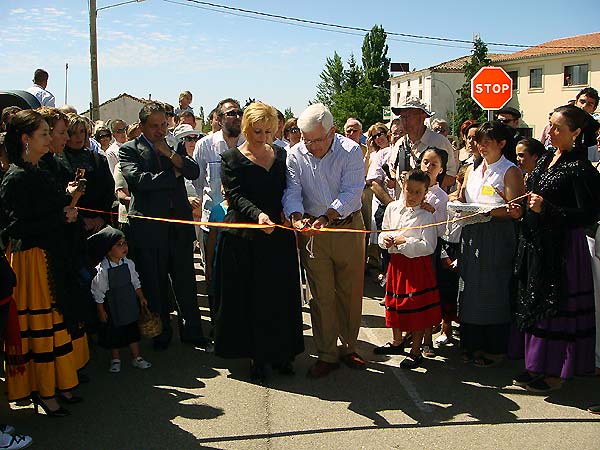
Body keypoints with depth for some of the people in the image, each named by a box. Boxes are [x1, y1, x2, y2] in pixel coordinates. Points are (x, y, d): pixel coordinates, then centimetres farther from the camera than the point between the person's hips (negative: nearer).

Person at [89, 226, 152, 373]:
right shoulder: (102, 270, -21)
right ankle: (115, 360, 30)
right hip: (112, 307, -4)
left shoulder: (128, 263, -6)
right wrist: (101, 311, -10)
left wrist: (141, 297, 11)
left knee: (132, 330, 14)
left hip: (129, 303, 4)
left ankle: (136, 358, 28)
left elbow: (135, 282, 9)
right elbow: (98, 292, -14)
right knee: (113, 333, 11)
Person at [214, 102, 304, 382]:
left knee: (281, 297, 6)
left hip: (279, 237, 4)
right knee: (251, 298, 3)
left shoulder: (281, 155, 11)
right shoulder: (232, 158, -2)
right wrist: (257, 214, -30)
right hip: (246, 240, -3)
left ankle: (281, 352, 20)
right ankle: (257, 356, 16)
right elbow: (236, 196, -13)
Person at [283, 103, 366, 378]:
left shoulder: (350, 152, -10)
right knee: (321, 296, 4)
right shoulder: (296, 155, -3)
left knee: (350, 292, 10)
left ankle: (348, 347, 29)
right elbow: (292, 192, -9)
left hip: (349, 228, -1)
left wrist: (327, 217, -34)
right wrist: (297, 217, -30)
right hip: (312, 232, 1)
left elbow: (351, 192, -19)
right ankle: (327, 355, 16)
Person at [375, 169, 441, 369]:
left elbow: (429, 246, -18)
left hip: (417, 264, -6)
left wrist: (405, 242, -20)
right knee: (395, 303, 18)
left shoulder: (426, 216, -13)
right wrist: (385, 239, -6)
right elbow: (384, 231, 15)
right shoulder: (392, 208, 3)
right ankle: (397, 342, 38)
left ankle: (416, 351, 14)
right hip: (396, 262, 6)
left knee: (417, 308, 0)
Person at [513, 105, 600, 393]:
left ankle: (555, 373, 14)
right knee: (535, 303, 14)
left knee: (556, 306, 0)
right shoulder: (546, 159, 10)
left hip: (561, 247, -8)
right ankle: (538, 366, 27)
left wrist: (547, 210, -25)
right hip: (535, 242, 8)